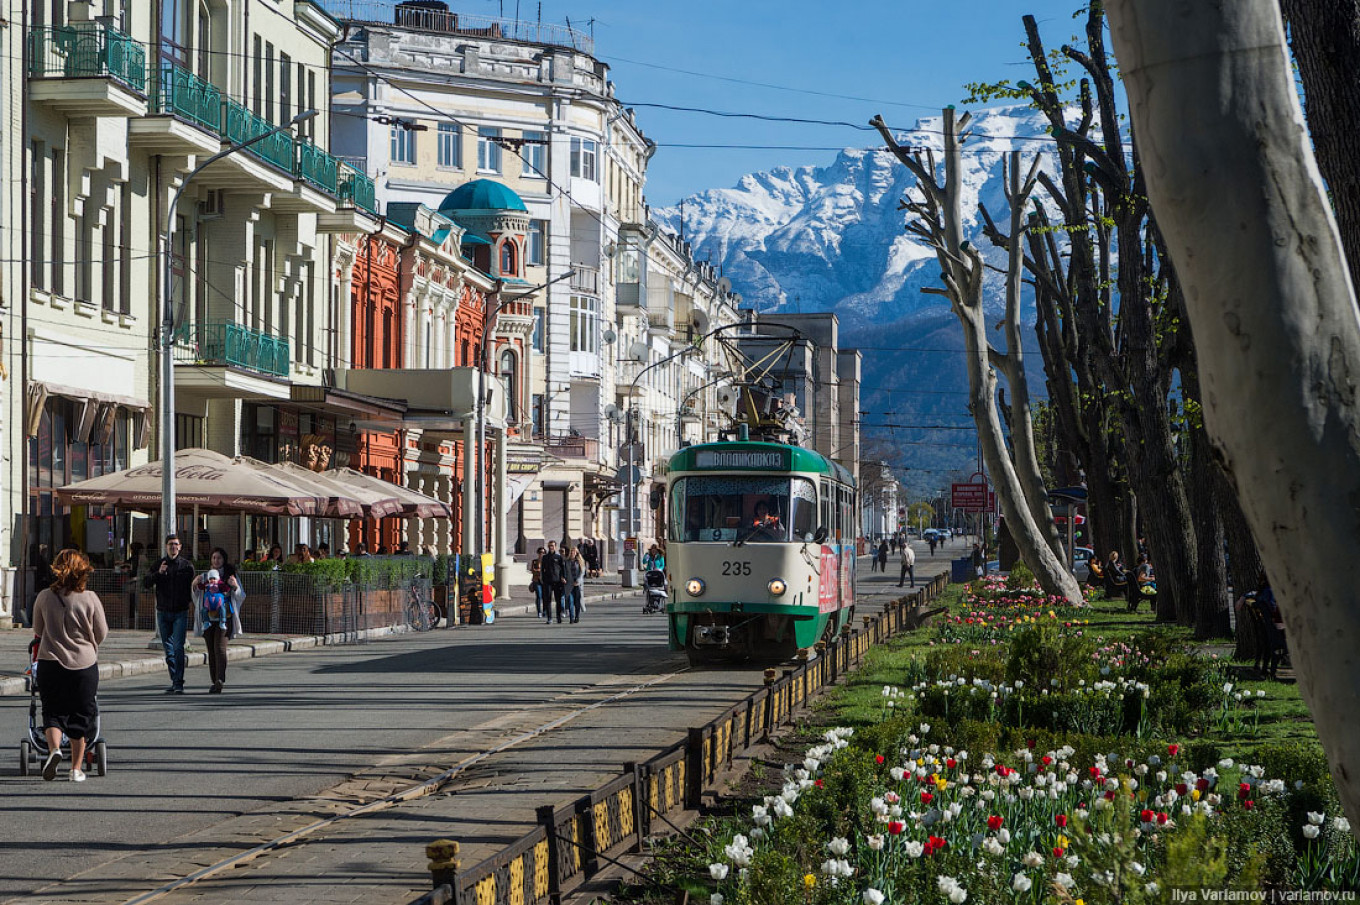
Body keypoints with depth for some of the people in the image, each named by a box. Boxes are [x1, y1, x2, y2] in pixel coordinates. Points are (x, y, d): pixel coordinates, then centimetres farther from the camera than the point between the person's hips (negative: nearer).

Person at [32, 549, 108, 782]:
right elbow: (101, 634, 0)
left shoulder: (44, 597, -4)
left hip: (50, 661, 1)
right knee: (81, 716, 11)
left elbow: (38, 631, 10)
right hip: (84, 664, -1)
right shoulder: (90, 599, -10)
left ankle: (54, 748, -17)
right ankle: (76, 769, 14)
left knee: (52, 711, 11)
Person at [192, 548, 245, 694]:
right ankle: (215, 682, 7)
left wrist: (235, 586, -15)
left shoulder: (230, 575, 7)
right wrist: (195, 585, -3)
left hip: (224, 618, -4)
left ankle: (220, 680, -27)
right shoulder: (205, 577, 15)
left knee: (220, 647, -18)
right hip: (208, 618, 4)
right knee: (211, 650, 2)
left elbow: (241, 597, 5)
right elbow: (197, 598, 17)